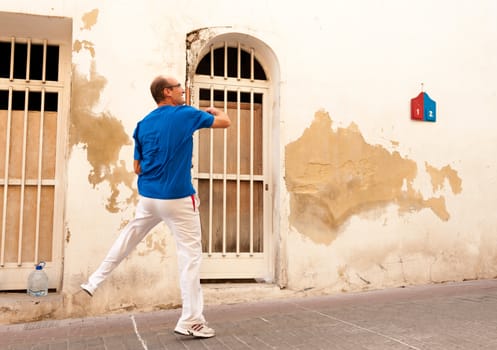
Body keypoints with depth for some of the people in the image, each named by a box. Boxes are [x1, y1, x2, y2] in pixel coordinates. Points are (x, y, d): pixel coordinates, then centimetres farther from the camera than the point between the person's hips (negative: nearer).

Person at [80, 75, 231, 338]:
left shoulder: (143, 124, 7)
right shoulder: (186, 114, -6)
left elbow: (137, 168, 9)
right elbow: (225, 122, 7)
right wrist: (215, 110, 28)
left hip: (147, 196, 6)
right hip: (177, 199, -6)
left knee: (127, 238, 25)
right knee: (190, 255, -1)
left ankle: (94, 282, 36)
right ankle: (190, 320, 1)